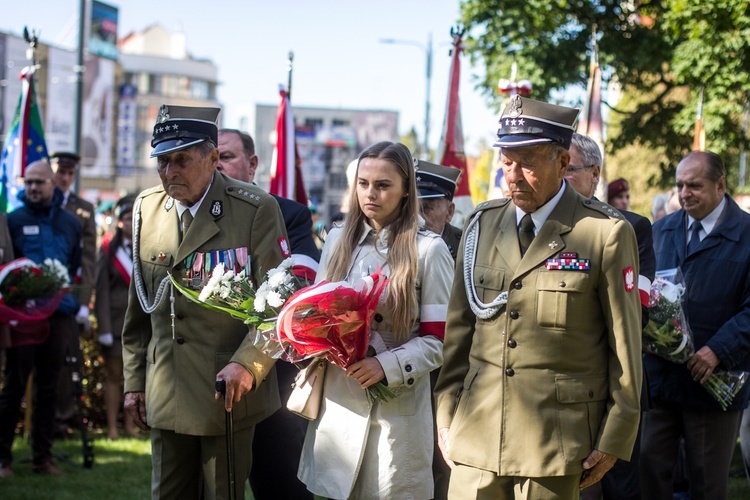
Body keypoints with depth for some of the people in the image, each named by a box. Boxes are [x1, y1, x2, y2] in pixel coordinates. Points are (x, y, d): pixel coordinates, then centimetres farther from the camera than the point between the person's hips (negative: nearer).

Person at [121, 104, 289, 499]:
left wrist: (248, 364, -21)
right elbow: (139, 305, 14)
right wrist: (133, 381, 13)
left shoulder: (256, 210, -9)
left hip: (228, 391, -5)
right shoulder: (146, 208, 7)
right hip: (165, 393, 5)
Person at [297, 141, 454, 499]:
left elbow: (438, 338, -7)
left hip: (398, 410, -4)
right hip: (337, 402, 4)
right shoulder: (338, 240, 9)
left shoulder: (428, 250, -5)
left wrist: (386, 366, -21)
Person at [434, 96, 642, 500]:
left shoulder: (607, 234, -5)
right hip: (476, 435, 4)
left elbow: (625, 345, -3)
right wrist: (446, 413, 10)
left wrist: (613, 441, -3)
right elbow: (459, 327, 13)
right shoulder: (482, 224, 9)